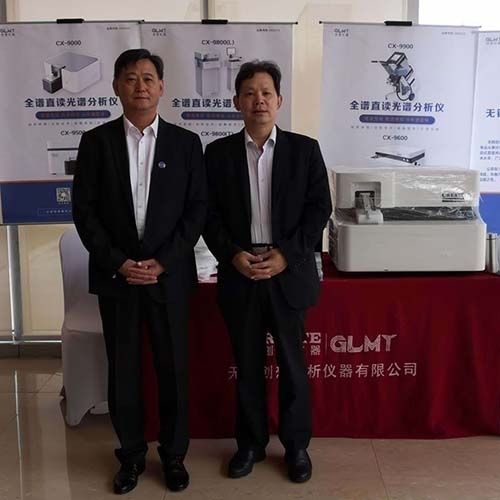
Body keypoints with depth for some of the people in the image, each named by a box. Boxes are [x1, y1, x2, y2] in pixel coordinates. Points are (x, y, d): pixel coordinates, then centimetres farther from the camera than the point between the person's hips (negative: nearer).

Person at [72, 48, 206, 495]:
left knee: (174, 367, 7)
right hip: (114, 275, 1)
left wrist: (163, 261, -11)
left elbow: (197, 209, -1)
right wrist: (116, 262, -11)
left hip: (170, 275, 0)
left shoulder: (186, 143, 2)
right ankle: (131, 454, 28)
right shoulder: (96, 141, 3)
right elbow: (84, 210, 0)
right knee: (122, 369, 10)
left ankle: (174, 453, 26)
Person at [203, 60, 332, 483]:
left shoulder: (305, 149, 1)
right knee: (247, 365, 12)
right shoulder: (218, 152, 4)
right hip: (239, 274, 1)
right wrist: (232, 255, -12)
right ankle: (251, 443, 29)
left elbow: (320, 209, -2)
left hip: (289, 273, -1)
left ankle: (297, 445, 27)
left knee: (292, 364, 9)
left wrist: (286, 255, -12)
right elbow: (209, 214, 2)